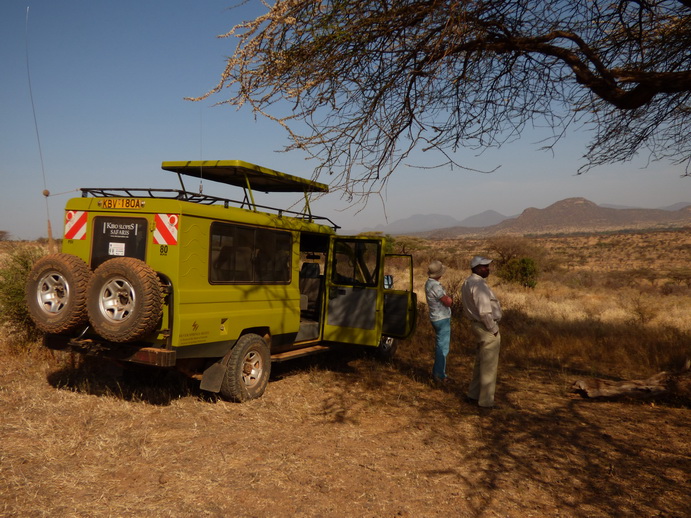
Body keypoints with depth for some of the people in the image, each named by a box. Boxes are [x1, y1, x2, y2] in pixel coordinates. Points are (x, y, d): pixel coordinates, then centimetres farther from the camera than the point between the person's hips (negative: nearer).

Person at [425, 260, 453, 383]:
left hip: (437, 318, 10)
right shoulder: (435, 286, -23)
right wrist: (450, 298, -1)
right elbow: (448, 302, -20)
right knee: (443, 348, -2)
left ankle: (437, 372, 31)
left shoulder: (429, 283, 9)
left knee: (439, 346, 21)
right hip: (442, 319, -10)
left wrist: (447, 299, -4)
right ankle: (440, 375, 6)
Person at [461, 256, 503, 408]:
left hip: (477, 325, 10)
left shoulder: (467, 283, 10)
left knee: (481, 362, 22)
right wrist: (494, 331, -16)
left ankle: (474, 393, 33)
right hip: (487, 328, -10)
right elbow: (485, 312, -25)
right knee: (489, 366, 1)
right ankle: (486, 400, 11)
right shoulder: (479, 285, -22)